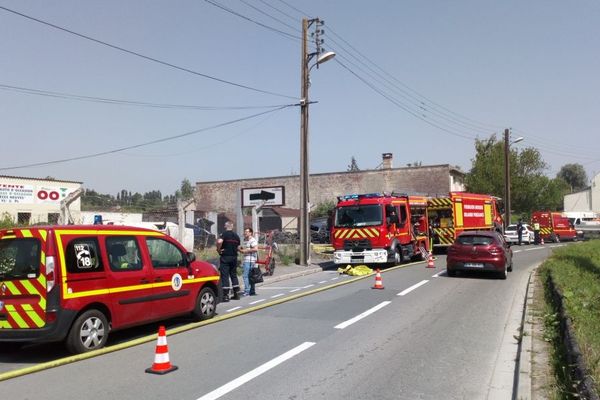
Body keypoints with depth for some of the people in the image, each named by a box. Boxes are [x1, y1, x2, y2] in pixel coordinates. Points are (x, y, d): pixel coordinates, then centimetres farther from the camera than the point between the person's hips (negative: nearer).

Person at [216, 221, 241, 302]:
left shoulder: (224, 234, -10)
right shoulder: (236, 235, 11)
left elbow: (219, 241, -28)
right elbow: (238, 246, 19)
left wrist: (218, 250, -15)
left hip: (225, 257, -6)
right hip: (234, 257, 6)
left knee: (225, 276, -3)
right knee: (234, 275, 15)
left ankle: (226, 295, -6)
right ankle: (236, 294, 18)